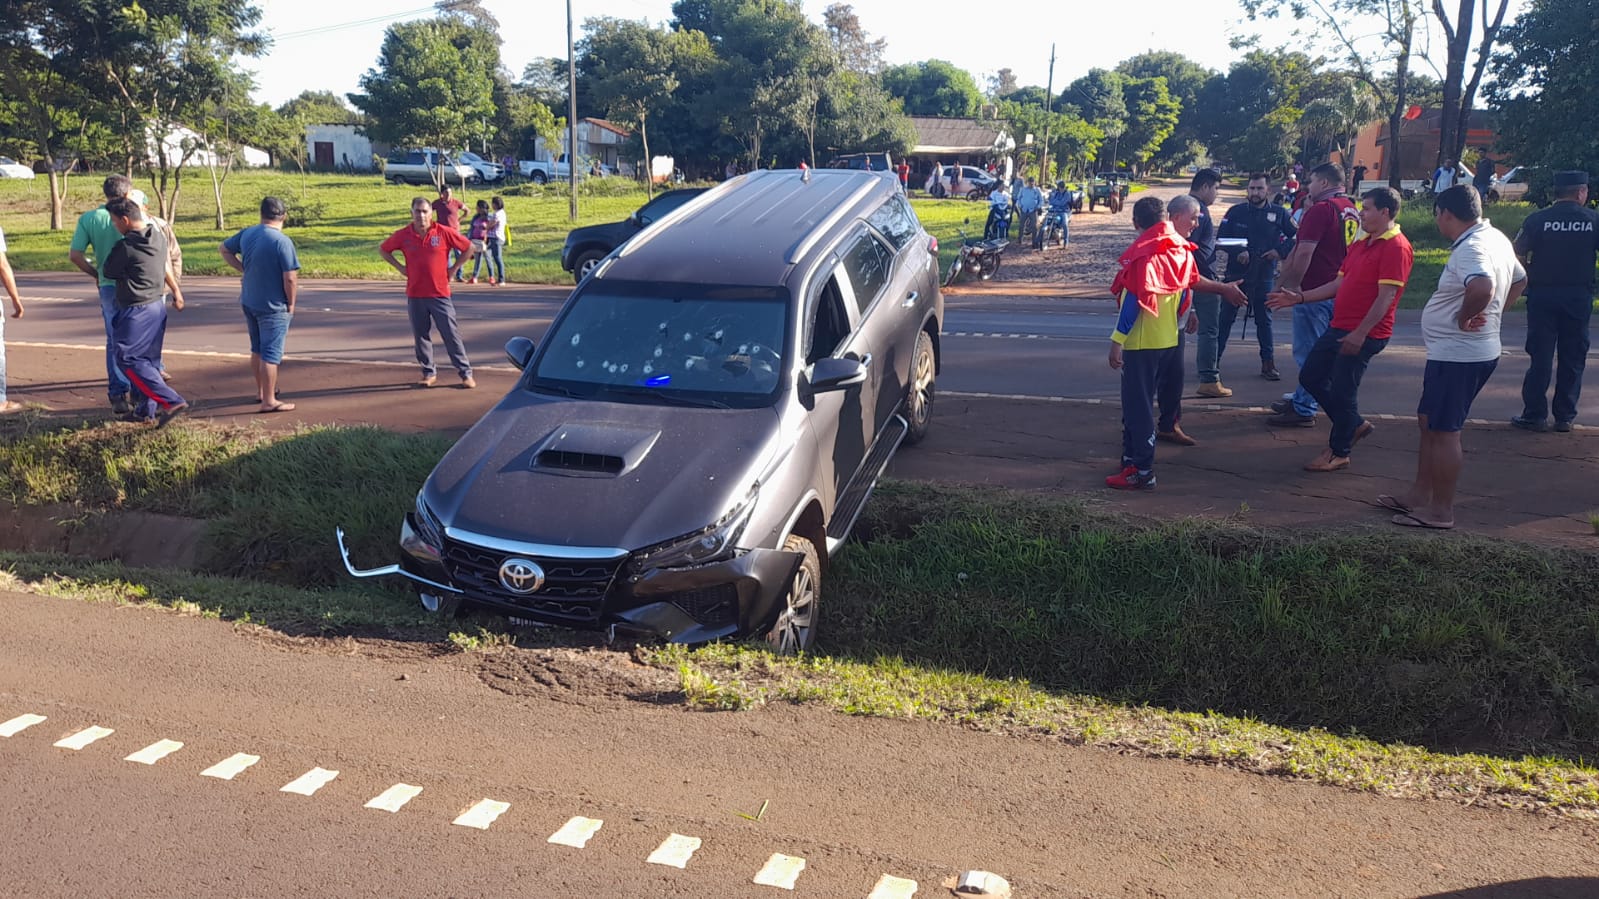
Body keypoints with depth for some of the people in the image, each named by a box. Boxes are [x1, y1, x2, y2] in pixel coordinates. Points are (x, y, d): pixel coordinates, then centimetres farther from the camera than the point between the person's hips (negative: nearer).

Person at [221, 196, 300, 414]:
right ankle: (269, 401, 1)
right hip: (273, 307, -7)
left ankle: (261, 391, 34)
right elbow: (290, 278, -20)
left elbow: (225, 249, 19)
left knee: (257, 349, 20)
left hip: (249, 302, 7)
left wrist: (243, 269, 13)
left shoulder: (247, 234, 2)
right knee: (271, 354, -2)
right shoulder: (282, 241, -20)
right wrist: (291, 305, -7)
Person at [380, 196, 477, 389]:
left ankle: (466, 373, 5)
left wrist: (453, 269, 1)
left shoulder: (444, 233, -6)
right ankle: (429, 373, 20)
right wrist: (400, 267, 5)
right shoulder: (403, 235, 1)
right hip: (415, 295, 3)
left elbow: (469, 248, 3)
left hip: (440, 294, -3)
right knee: (421, 336, 8)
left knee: (451, 334, -1)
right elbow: (383, 250, 17)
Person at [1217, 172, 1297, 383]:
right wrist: (1237, 252, -14)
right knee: (1225, 317, 1)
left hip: (1264, 276, 0)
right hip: (1235, 273, 0)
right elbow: (1221, 238, 1)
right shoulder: (1236, 212, 1)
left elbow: (1297, 236, 7)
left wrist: (1281, 251, -7)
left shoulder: (1279, 214, 2)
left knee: (1264, 320, 7)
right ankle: (1214, 361, 7)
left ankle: (1268, 364, 12)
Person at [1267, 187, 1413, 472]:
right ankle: (1355, 425, 28)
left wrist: (1360, 333, -25)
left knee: (1342, 390, -2)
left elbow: (1386, 296, -20)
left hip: (1365, 334, -9)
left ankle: (1339, 452, 16)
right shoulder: (1360, 244, 15)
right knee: (1310, 376, 13)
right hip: (1339, 327, 10)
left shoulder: (1396, 247, -14)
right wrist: (1300, 297, 11)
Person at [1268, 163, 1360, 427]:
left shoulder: (1321, 209, -16)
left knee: (1308, 351, -4)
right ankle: (1301, 398, 28)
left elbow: (1304, 253, -21)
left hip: (1315, 291, -9)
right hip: (1338, 290, 10)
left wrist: (1292, 285, -14)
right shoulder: (1351, 210, 13)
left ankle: (1304, 411, -1)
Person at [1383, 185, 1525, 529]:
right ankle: (1420, 494, 27)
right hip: (1463, 352, 10)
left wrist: (1464, 317, -24)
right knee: (1428, 422, 18)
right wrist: (1490, 315, 17)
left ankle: (1440, 510, 5)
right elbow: (1519, 280, 27)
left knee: (1443, 431, -3)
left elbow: (1482, 287, -42)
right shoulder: (1496, 238, 11)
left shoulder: (1471, 248, -21)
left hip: (1457, 355, -10)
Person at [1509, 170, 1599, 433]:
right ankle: (1565, 416, 12)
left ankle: (1535, 415, 5)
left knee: (1540, 356, 5)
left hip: (1542, 294, -1)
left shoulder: (1537, 219, -7)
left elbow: (1518, 251, -2)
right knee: (1572, 359, 9)